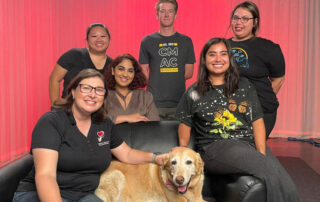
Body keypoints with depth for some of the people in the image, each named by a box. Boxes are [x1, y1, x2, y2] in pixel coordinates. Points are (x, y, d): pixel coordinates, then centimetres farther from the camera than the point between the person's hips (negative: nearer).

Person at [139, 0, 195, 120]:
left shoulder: (186, 41, 9)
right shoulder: (147, 41, 7)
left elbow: (189, 73, 9)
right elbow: (144, 74, 5)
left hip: (179, 103, 1)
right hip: (154, 103, -1)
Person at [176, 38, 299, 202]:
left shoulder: (245, 86, 15)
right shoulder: (194, 93, 10)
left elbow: (257, 122, 9)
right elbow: (184, 127, 10)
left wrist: (262, 154, -4)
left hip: (250, 144, 3)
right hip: (214, 148, -3)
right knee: (271, 172, -28)